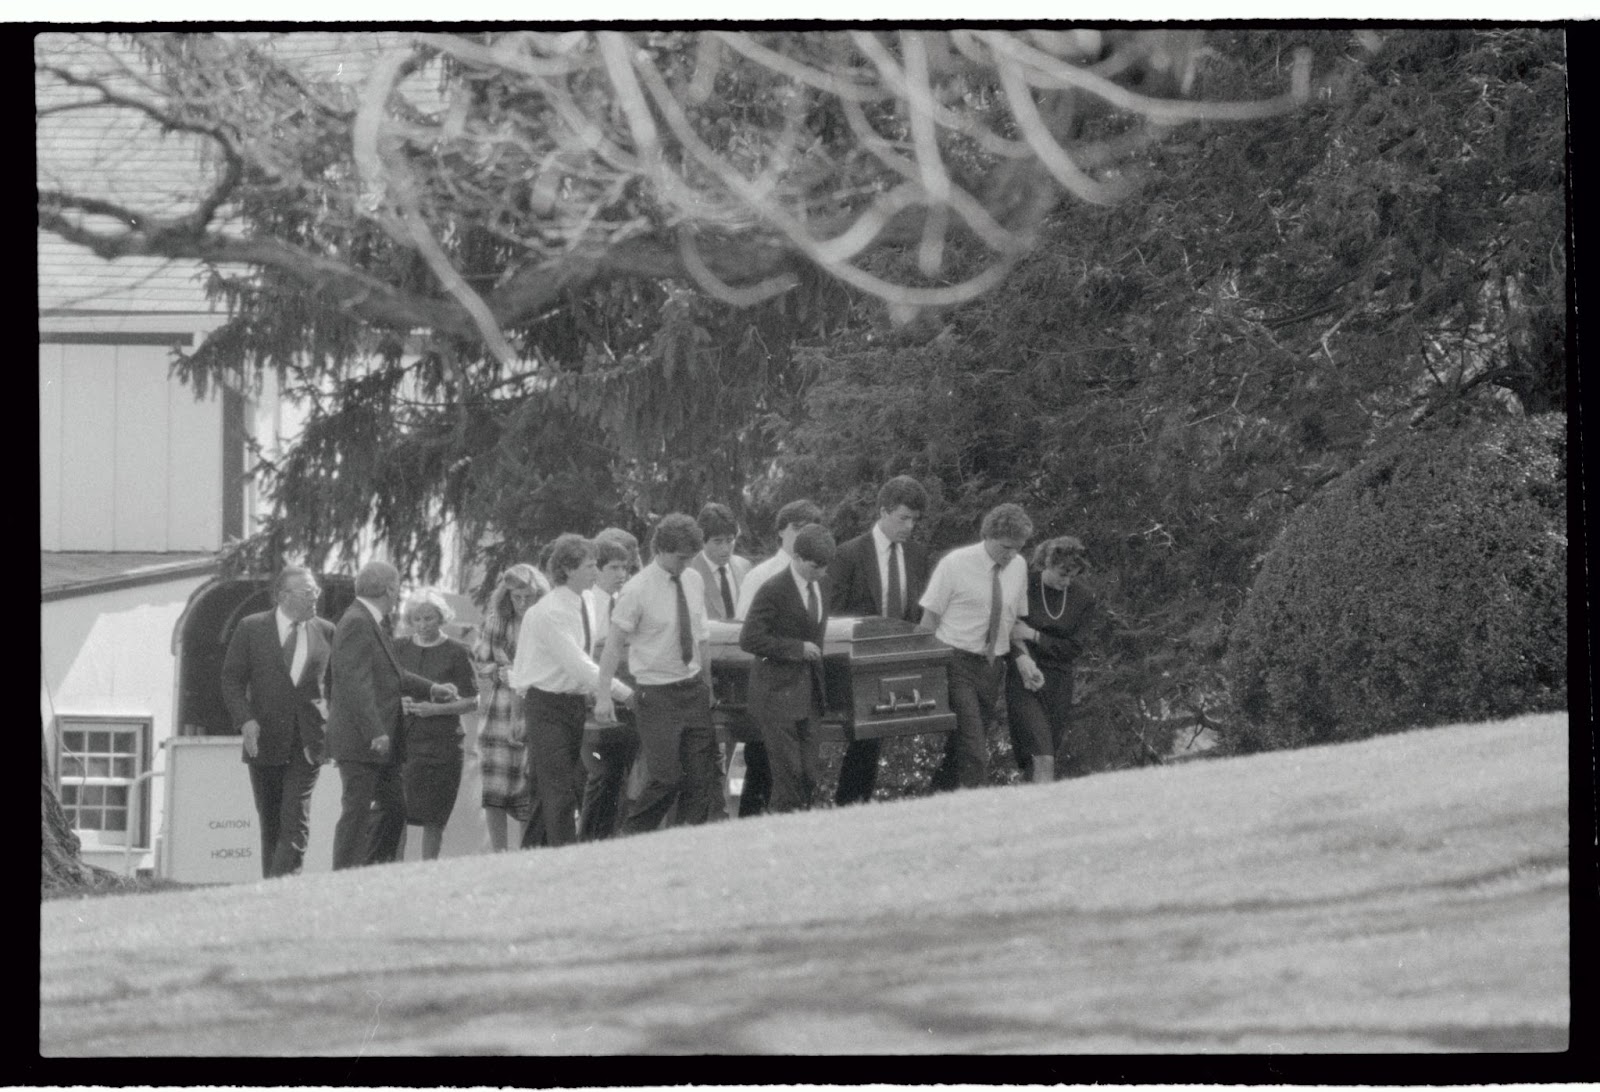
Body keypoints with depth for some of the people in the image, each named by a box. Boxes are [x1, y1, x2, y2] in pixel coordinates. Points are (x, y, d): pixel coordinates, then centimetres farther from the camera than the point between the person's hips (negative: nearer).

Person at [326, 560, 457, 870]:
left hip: (380, 741, 10)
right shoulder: (356, 624, -16)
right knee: (357, 811, -8)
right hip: (359, 740, -10)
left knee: (393, 807, 14)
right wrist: (375, 733, -26)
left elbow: (391, 674, 27)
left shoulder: (370, 623, 16)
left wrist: (431, 688, 22)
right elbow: (355, 683, -23)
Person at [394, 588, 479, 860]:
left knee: (433, 817, -2)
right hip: (401, 740, 2)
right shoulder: (398, 648, 11)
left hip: (441, 744, -2)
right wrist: (397, 703, -4)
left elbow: (472, 702, 0)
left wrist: (435, 708, -13)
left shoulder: (457, 653, 1)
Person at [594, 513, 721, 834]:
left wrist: (707, 684, 15)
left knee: (701, 775, 2)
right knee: (666, 778, -11)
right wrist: (603, 695, -17)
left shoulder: (693, 581, 6)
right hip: (657, 695, -6)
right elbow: (614, 644, -12)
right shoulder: (637, 590, -12)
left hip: (693, 689, 6)